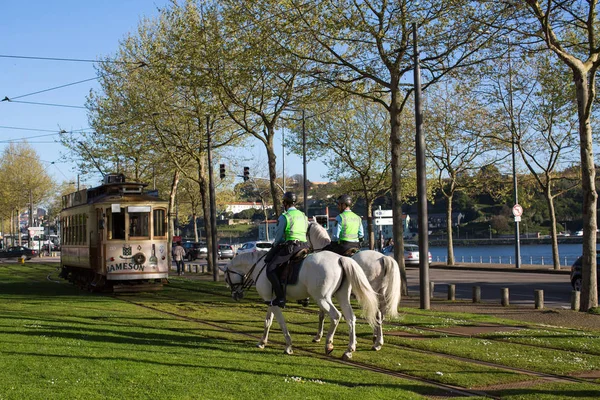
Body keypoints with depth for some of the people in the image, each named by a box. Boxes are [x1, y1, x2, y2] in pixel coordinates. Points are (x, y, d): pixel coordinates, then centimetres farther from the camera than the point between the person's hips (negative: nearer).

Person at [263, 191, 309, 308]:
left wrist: (275, 247, 16)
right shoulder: (303, 216, 18)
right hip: (304, 245, 8)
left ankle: (280, 298, -18)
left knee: (270, 269, -8)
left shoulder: (284, 217, -4)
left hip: (290, 247, -8)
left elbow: (278, 236, -2)